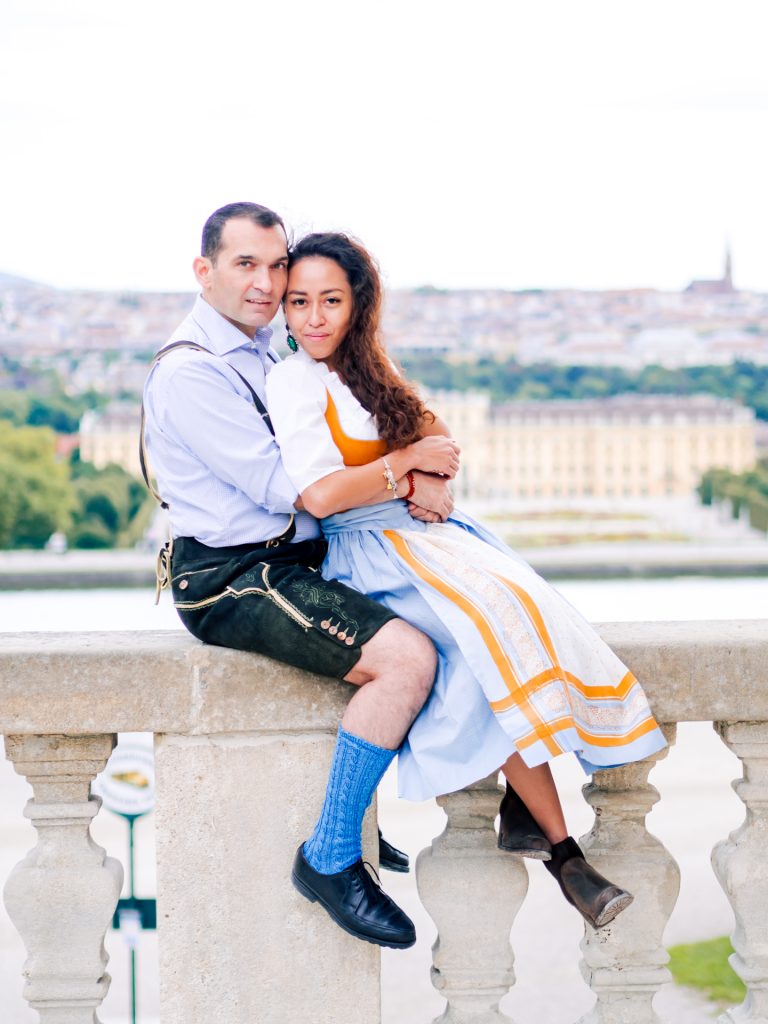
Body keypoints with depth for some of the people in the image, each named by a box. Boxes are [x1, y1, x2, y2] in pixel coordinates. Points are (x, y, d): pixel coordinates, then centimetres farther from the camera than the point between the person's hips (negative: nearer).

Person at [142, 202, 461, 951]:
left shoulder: (261, 355, 17)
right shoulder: (190, 371, -13)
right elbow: (285, 486, -19)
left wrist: (421, 480, -9)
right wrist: (410, 472, -13)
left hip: (292, 562, 10)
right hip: (230, 580, -10)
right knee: (407, 656, -25)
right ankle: (332, 858, -12)